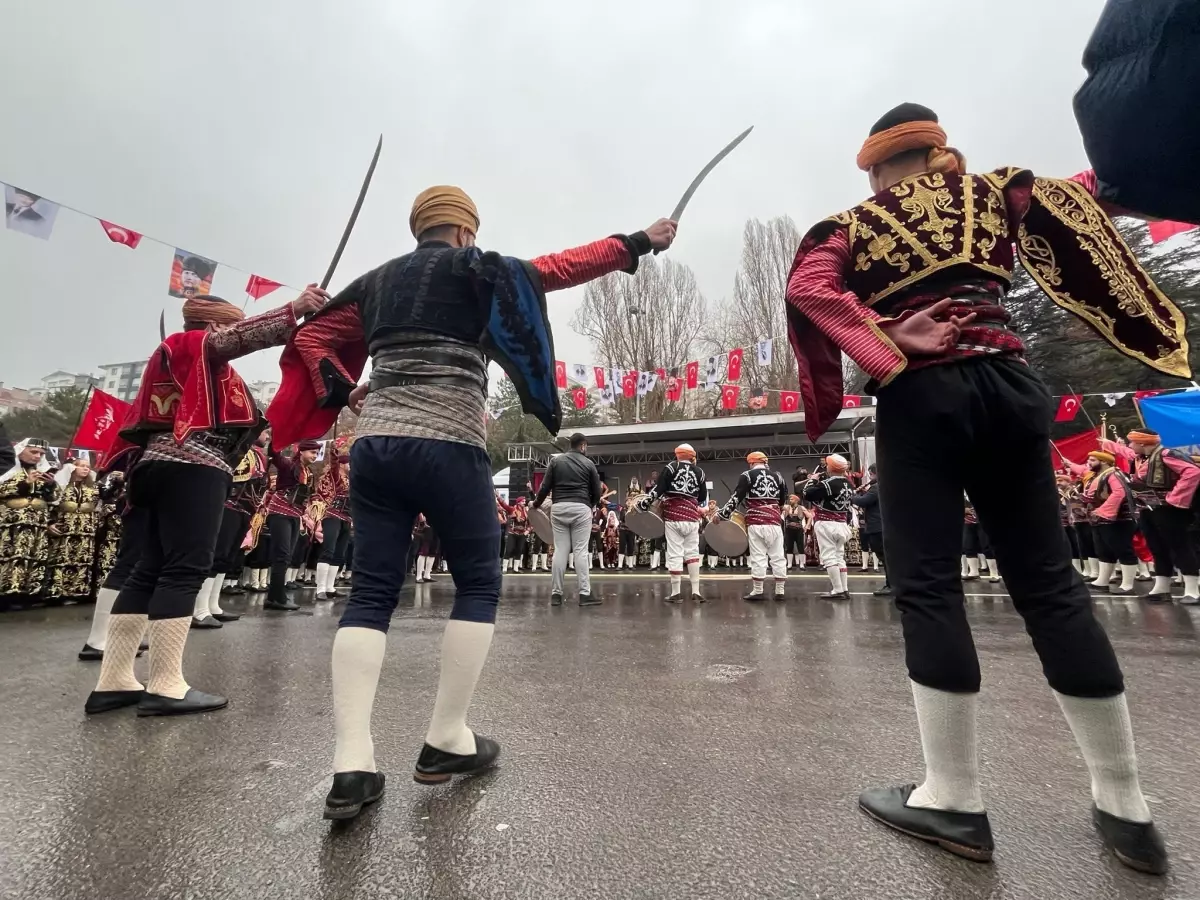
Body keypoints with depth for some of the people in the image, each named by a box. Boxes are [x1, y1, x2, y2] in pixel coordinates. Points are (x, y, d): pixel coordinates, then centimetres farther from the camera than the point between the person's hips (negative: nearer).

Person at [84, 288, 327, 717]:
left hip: (159, 464, 10)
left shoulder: (172, 359, 32)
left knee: (149, 571, 7)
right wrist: (296, 309, -24)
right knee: (185, 569, -12)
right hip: (193, 467, -10)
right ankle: (166, 687, -13)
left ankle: (112, 683, 8)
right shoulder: (199, 346, 5)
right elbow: (242, 337, -15)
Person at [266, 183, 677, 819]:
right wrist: (638, 243, 14)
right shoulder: (473, 268, 5)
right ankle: (446, 743, 12)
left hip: (374, 446, 6)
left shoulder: (377, 280, 21)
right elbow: (563, 266, 5)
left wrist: (343, 393, 16)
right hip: (447, 449, -5)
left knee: (370, 593, 6)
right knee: (478, 587, 8)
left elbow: (311, 337, 23)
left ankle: (351, 766, 1)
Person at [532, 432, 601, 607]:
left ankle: (556, 593, 8)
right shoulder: (589, 463, 6)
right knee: (580, 551, -1)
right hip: (581, 508, -2)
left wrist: (536, 504, 22)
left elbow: (545, 486, 6)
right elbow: (596, 491, 9)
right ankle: (585, 594, 0)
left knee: (560, 550, 5)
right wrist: (593, 505, 29)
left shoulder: (556, 461, 9)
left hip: (559, 507, 2)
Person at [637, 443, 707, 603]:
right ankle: (696, 591, 12)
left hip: (673, 515, -3)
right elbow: (703, 498, 14)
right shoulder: (699, 472, 9)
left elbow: (658, 488, -9)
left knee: (674, 554, 1)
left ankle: (676, 593, 6)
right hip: (692, 516, 4)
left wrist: (642, 503, -4)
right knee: (692, 552, 12)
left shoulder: (671, 467, -2)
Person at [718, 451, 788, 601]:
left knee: (758, 557, 1)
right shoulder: (778, 476, 13)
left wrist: (722, 514, -2)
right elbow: (783, 500, 20)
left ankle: (758, 591, 6)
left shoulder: (747, 476, -1)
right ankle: (780, 591, 13)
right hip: (775, 521, 4)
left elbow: (736, 498, -7)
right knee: (778, 556, 9)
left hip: (755, 522, -4)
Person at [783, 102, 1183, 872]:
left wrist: (884, 359, -11)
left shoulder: (854, 224, 13)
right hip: (1007, 385, 4)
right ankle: (1126, 805, 14)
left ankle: (955, 799, 0)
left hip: (921, 396, -3)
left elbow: (809, 287, -6)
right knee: (1048, 578, 6)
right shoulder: (993, 194, 21)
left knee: (928, 583, -3)